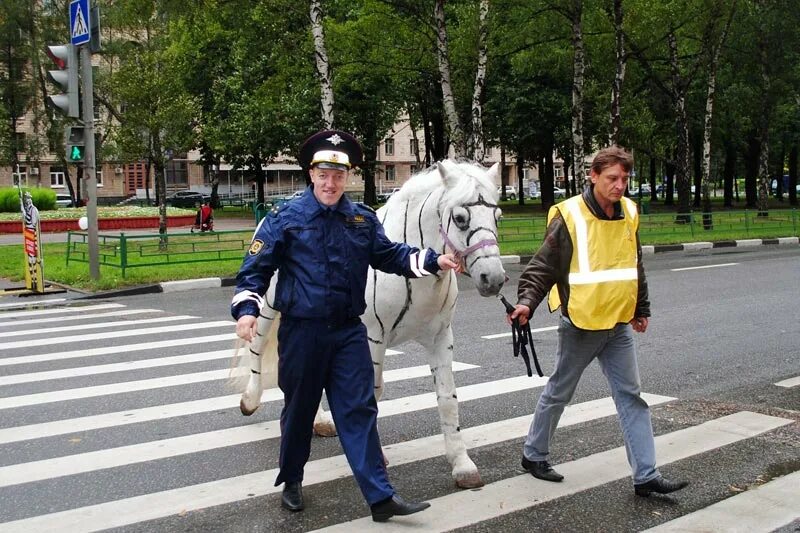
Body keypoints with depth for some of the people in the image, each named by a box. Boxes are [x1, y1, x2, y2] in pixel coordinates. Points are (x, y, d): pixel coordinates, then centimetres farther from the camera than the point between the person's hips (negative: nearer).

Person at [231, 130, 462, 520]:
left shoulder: (363, 219, 5)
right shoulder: (286, 218, -5)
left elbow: (389, 255, 13)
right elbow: (256, 268, -4)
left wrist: (433, 261, -1)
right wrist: (246, 308, -19)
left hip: (349, 331, 2)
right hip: (301, 331, -2)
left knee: (359, 410, 1)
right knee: (299, 409, 12)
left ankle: (380, 495, 3)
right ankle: (291, 481, 34)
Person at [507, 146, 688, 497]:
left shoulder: (628, 213, 4)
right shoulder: (569, 217, -15)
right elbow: (543, 267, -14)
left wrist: (641, 309, 24)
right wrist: (526, 301, -29)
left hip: (619, 325, 6)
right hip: (580, 325, -5)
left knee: (631, 396, 4)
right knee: (558, 393, 9)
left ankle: (646, 476, 8)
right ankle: (533, 454, 29)